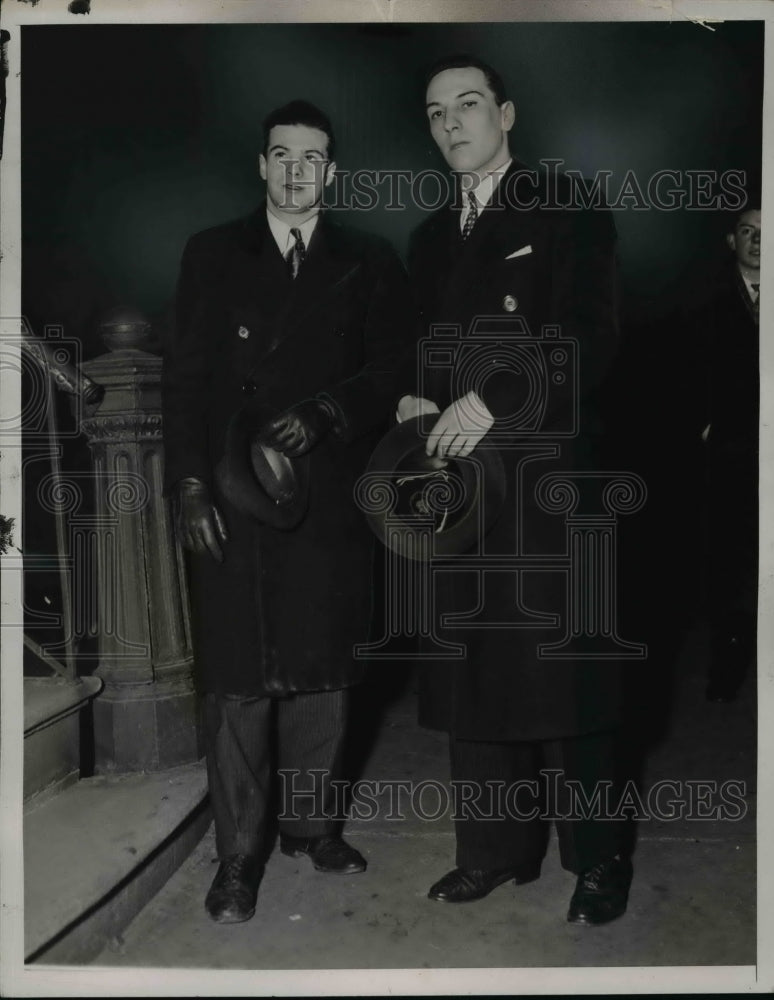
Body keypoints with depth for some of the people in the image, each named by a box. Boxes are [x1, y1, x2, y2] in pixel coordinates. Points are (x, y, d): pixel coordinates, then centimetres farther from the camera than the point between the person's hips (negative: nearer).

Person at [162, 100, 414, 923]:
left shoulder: (368, 264, 11)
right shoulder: (212, 254, 10)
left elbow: (388, 374, 4)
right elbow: (185, 376, 4)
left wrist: (319, 419, -13)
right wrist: (189, 482, -6)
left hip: (327, 499, 1)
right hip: (230, 497, -1)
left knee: (321, 671, 8)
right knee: (237, 683, -1)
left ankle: (310, 823, 26)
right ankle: (238, 853, 12)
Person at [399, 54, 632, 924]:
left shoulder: (568, 212, 4)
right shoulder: (430, 237, 20)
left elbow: (592, 339, -8)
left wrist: (494, 399, -17)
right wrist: (420, 402, 1)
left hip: (547, 476, -4)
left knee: (561, 669, -2)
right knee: (473, 670, 5)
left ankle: (598, 860, 14)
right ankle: (495, 847, 19)